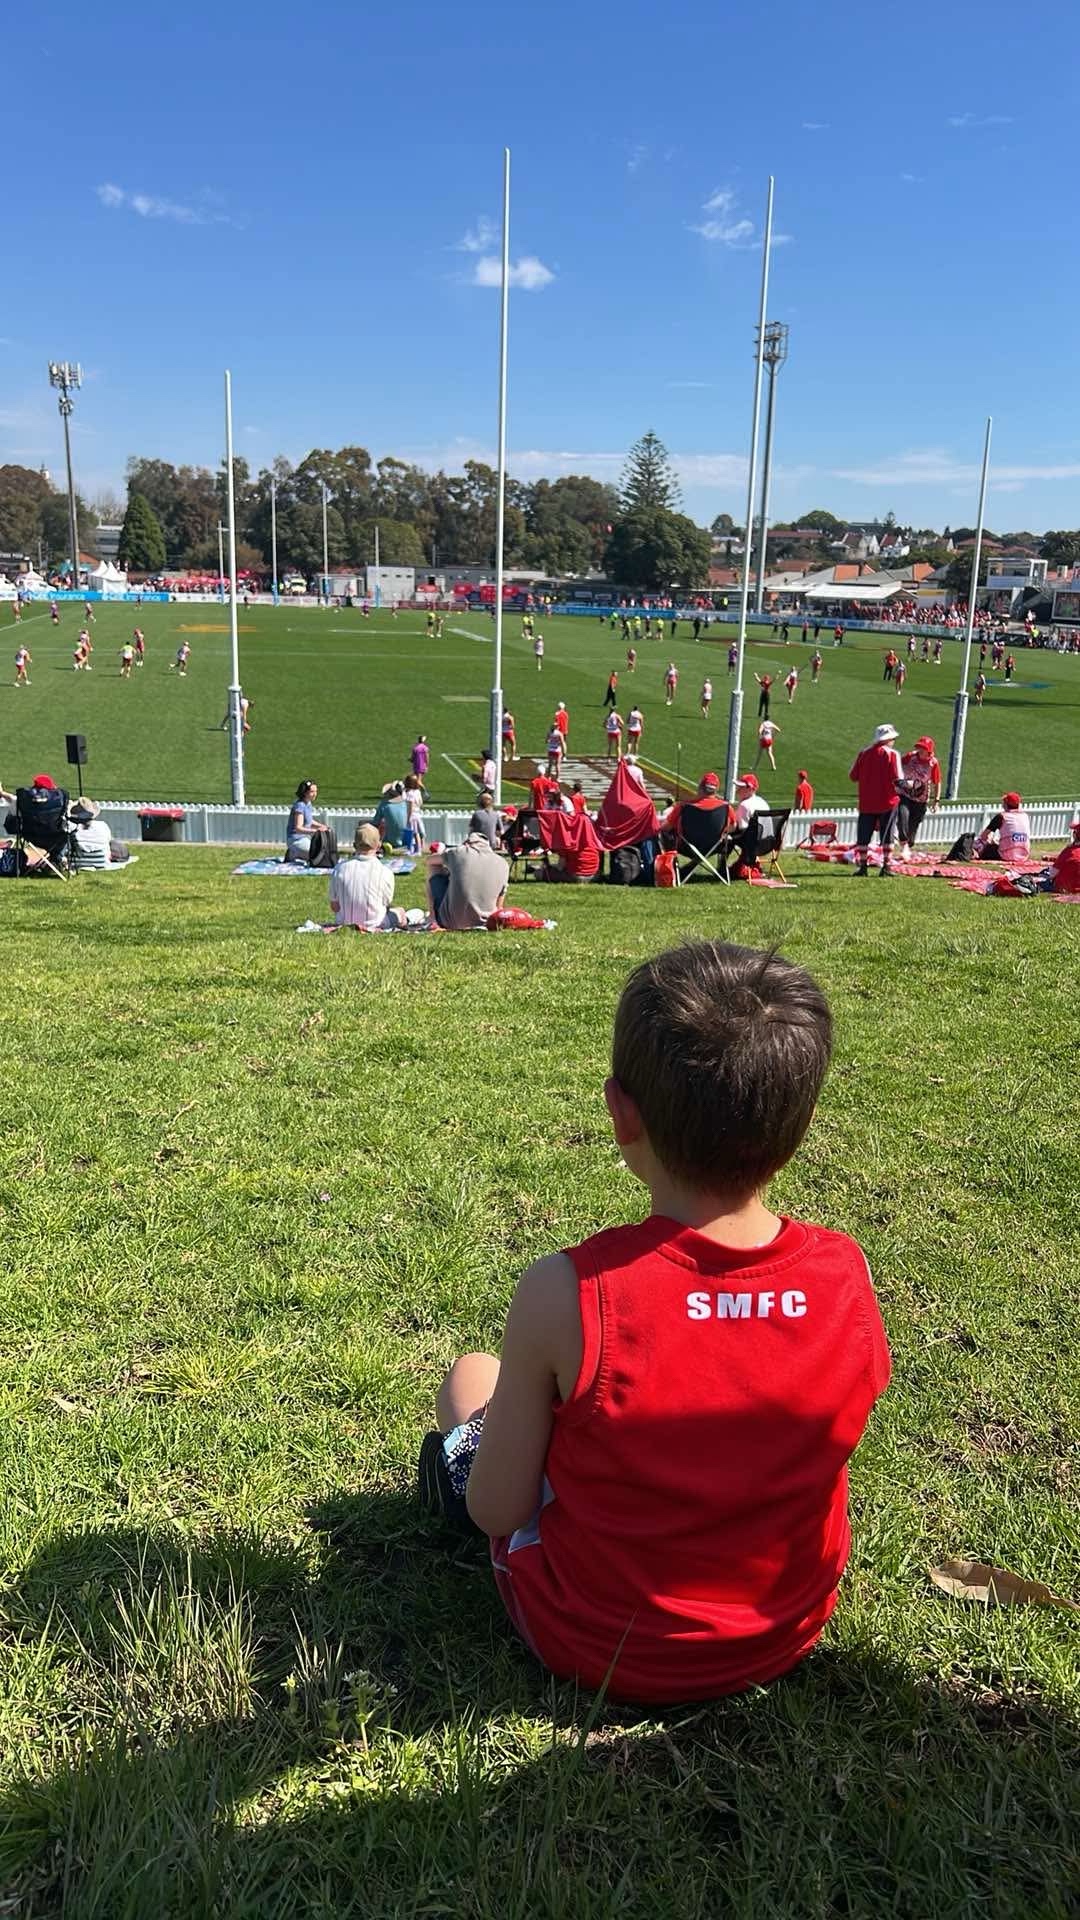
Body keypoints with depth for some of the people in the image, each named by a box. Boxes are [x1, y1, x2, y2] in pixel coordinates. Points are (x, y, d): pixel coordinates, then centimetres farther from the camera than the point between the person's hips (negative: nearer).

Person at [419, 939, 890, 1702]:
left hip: (597, 1648, -3)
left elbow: (496, 1509, -18)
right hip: (791, 1631, 4)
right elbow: (809, 1455, -4)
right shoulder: (849, 1279, -21)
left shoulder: (567, 1294, -32)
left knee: (472, 1378, 20)